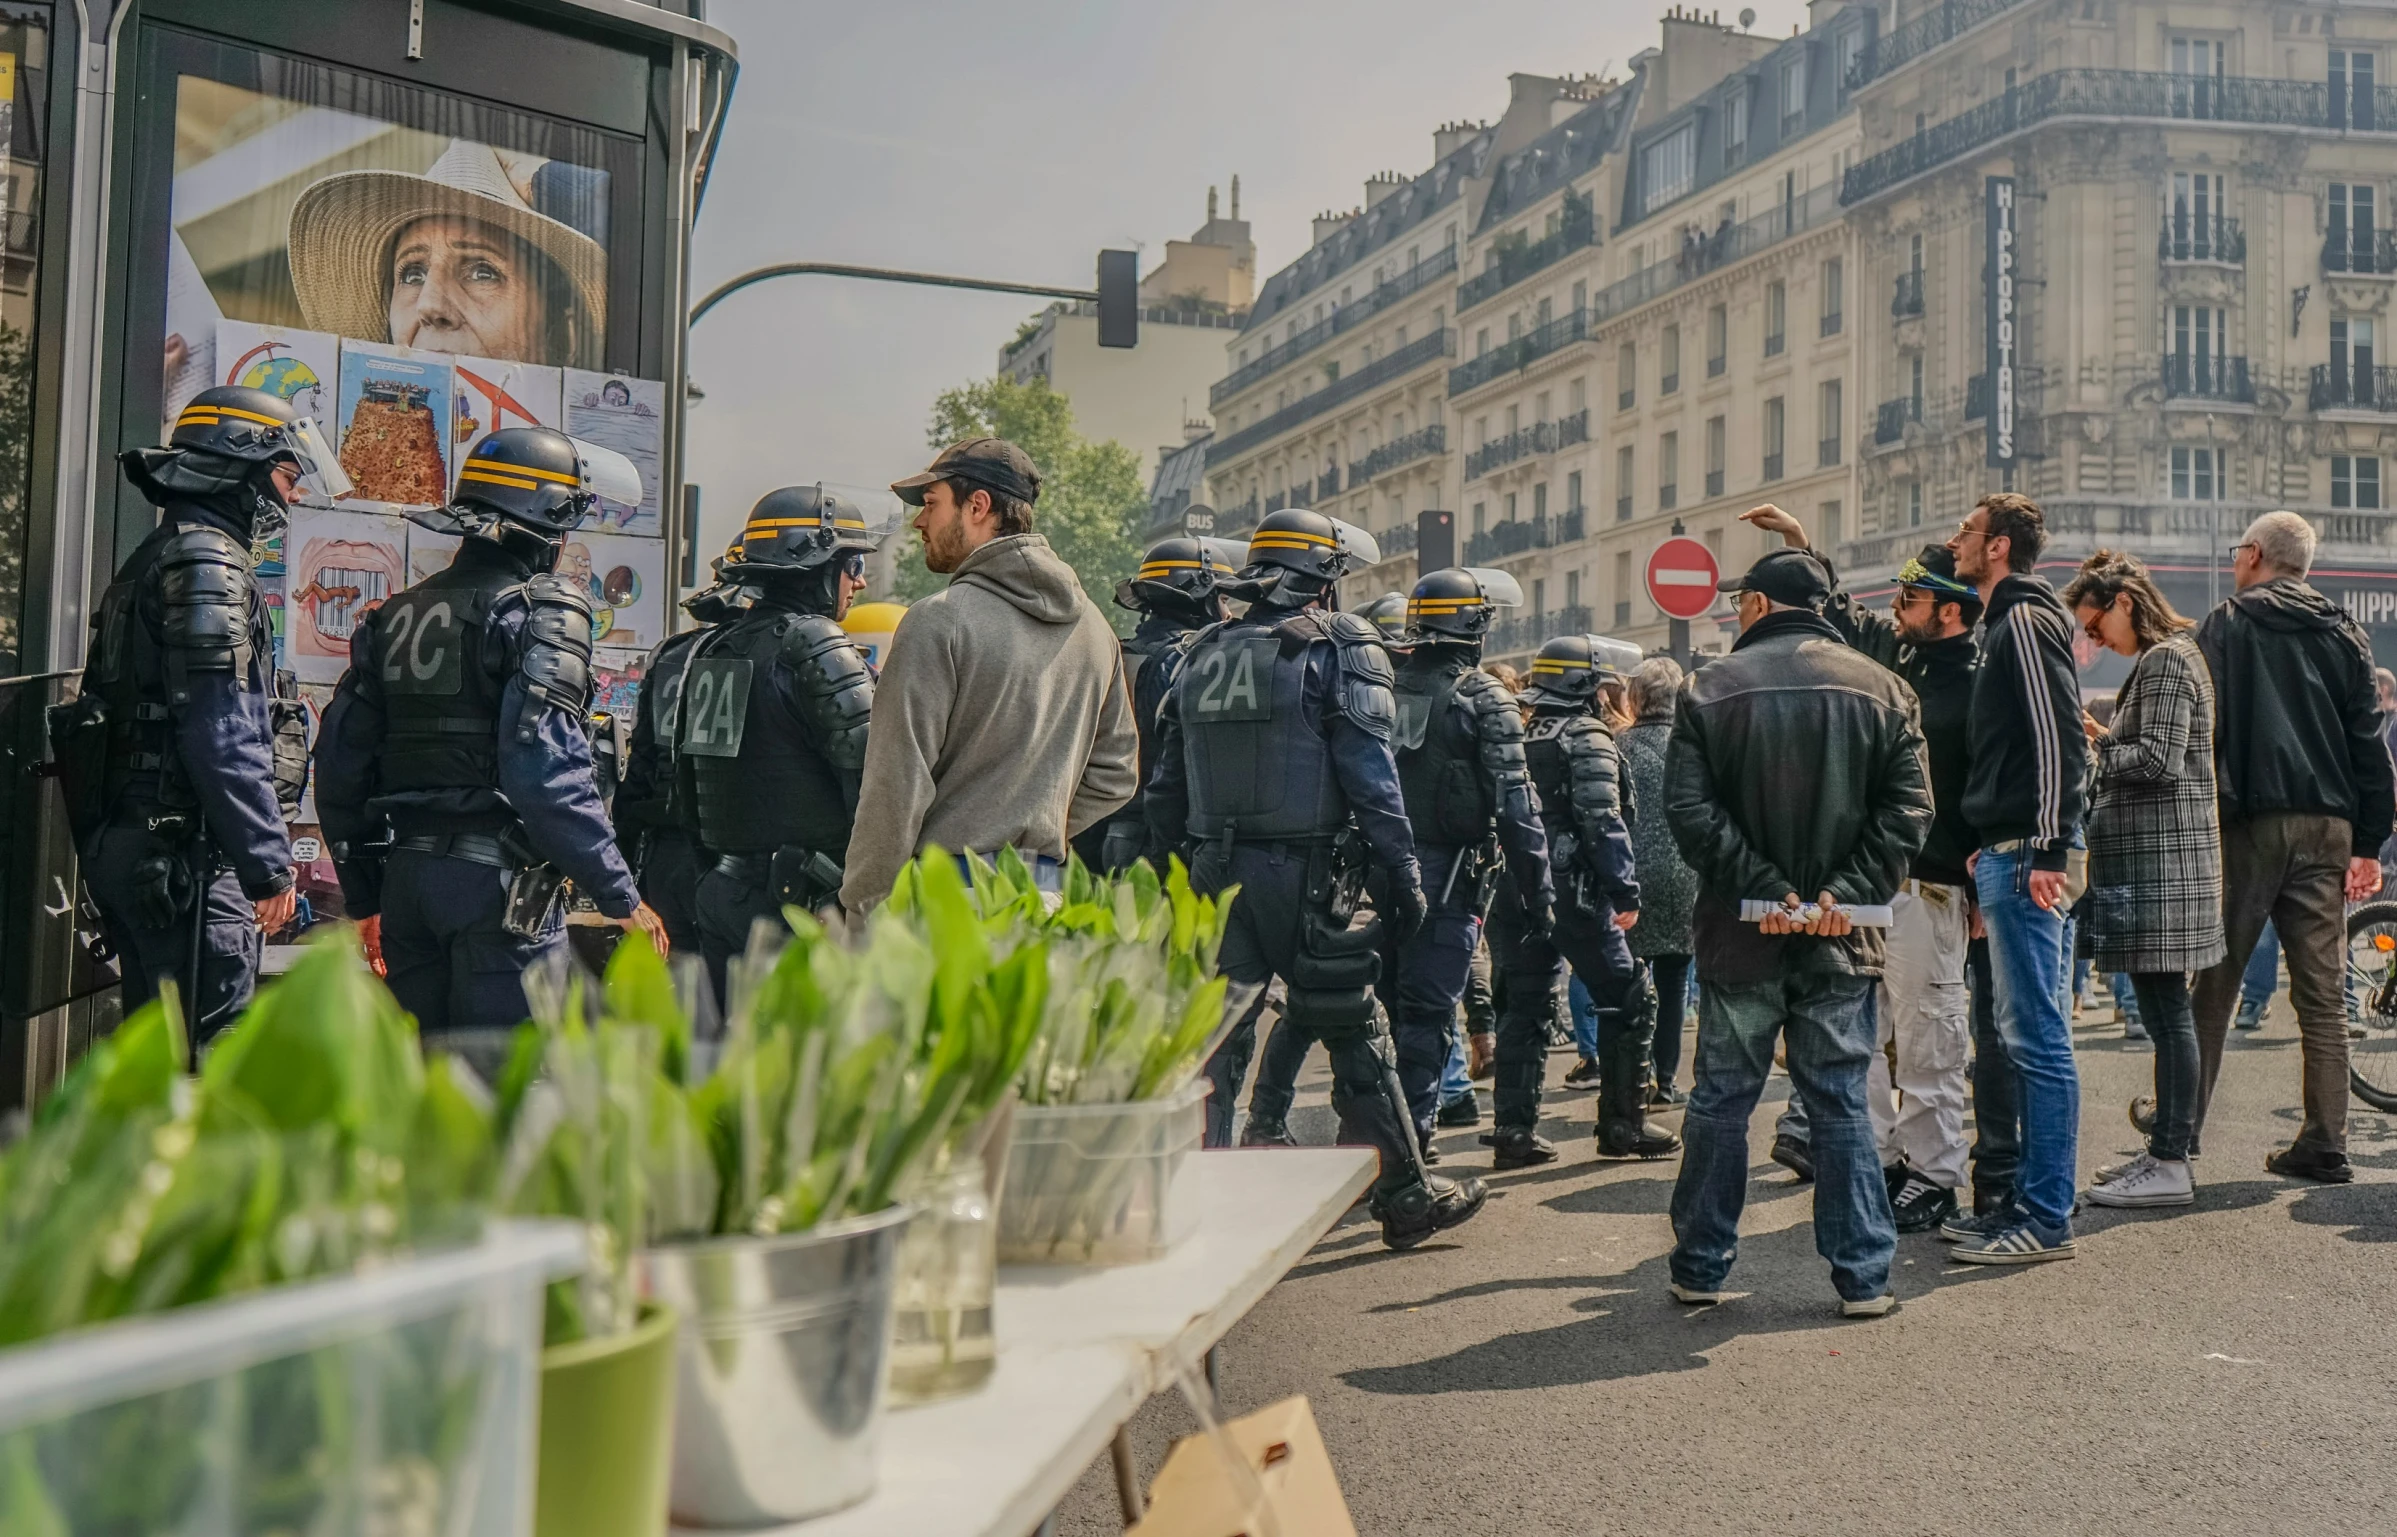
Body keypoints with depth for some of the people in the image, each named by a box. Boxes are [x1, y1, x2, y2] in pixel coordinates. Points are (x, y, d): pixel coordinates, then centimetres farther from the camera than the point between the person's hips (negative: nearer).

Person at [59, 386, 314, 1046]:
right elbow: (221, 734, -20)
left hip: (132, 840, 11)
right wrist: (269, 860, -18)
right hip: (187, 852, -11)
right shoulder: (206, 563, -12)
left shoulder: (158, 558, 21)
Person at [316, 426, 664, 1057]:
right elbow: (548, 774, -19)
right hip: (499, 881, -7)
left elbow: (340, 763, 14)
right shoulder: (542, 613, -9)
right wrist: (622, 897, -13)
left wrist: (365, 896, 23)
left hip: (405, 873, 7)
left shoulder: (394, 616, 13)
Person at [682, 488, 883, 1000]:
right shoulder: (816, 646, -11)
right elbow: (874, 772, -15)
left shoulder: (712, 649, 14)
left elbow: (691, 774, 17)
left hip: (719, 890, 8)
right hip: (799, 899, -8)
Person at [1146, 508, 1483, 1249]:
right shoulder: (1341, 647, -4)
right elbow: (1371, 775, -11)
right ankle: (1406, 1195, 18)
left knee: (1215, 1039, 7)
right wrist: (1403, 875, -8)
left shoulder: (1205, 652, 13)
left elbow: (1166, 785, 13)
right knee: (1358, 1037, 7)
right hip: (1306, 875, -4)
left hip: (1216, 873, 5)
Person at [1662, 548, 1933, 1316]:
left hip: (1739, 936, -1)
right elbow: (1907, 810, -4)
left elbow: (1690, 808, -10)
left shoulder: (1710, 688, -3)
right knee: (1842, 1103, 8)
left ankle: (1700, 1269, 17)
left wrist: (1761, 890, -11)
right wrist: (1848, 893, -10)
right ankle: (1863, 1277, 10)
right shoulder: (1881, 688, 3)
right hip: (1841, 938, 1)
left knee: (1721, 1101, 9)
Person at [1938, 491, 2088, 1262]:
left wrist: (2048, 850, -21)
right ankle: (2031, 1196, 21)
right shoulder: (2006, 622, 19)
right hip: (2008, 855, 10)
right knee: (2026, 1036, 13)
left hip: (2026, 860, -10)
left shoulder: (2025, 620, -10)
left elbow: (2061, 738, -18)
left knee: (2038, 1038, -6)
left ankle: (2046, 1220, -1)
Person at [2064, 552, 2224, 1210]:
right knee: (2164, 1013, 12)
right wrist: (2105, 737, 11)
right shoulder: (2163, 659, 20)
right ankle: (2165, 1149, 18)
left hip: (2162, 859, -10)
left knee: (2166, 1011, -7)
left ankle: (2170, 1165, -3)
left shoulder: (2165, 661, -11)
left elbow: (2159, 760, -19)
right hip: (2151, 857, 10)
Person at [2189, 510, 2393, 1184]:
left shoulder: (2229, 623, 0)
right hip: (2327, 826, 4)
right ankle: (2325, 1145, 5)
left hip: (2250, 820, -4)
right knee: (2323, 994, 5)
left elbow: (2203, 726, -9)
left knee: (2215, 981, 4)